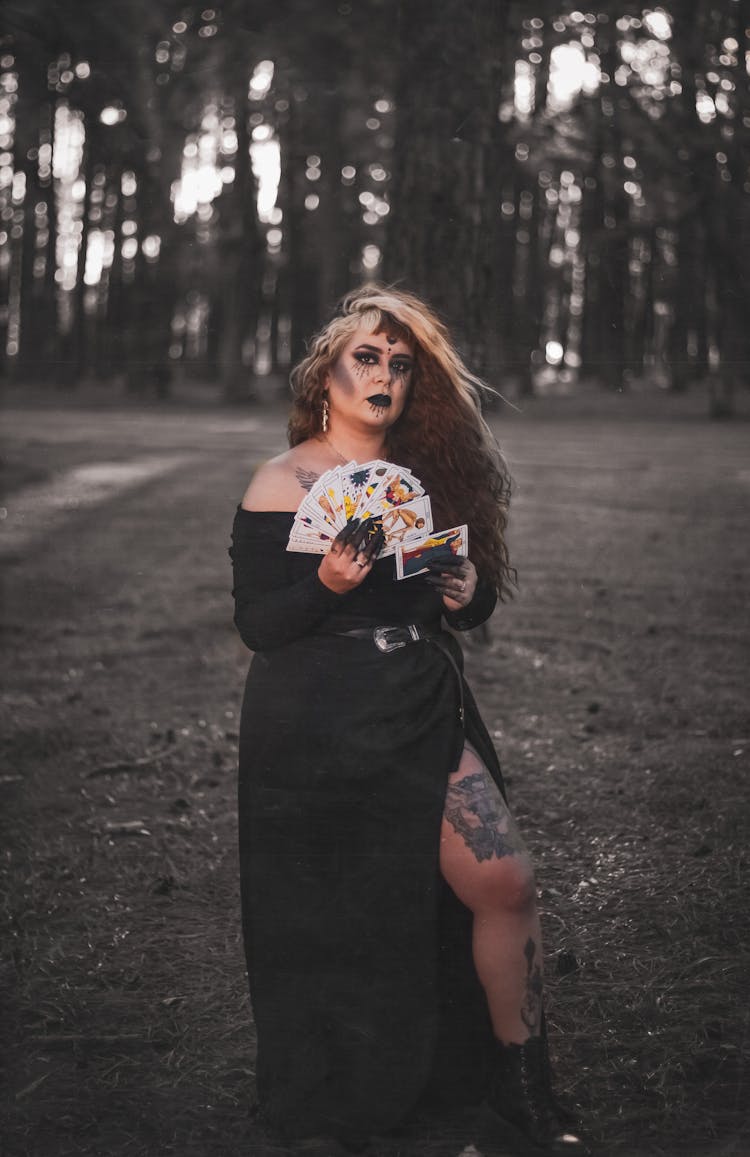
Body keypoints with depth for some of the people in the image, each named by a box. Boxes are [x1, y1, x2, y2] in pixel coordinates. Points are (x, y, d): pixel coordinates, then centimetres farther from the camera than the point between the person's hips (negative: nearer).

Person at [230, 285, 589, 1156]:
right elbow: (256, 625, -9)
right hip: (315, 734, -5)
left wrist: (469, 593, -6)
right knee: (327, 921, 3)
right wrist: (326, 585, -26)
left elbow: (476, 597, 17)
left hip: (422, 718, 5)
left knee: (506, 883, -6)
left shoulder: (427, 475, 11)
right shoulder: (285, 483, -5)